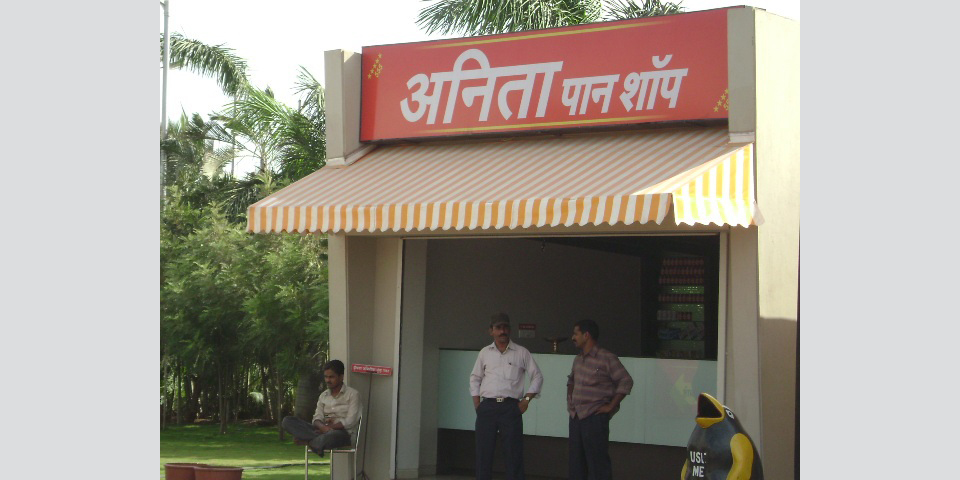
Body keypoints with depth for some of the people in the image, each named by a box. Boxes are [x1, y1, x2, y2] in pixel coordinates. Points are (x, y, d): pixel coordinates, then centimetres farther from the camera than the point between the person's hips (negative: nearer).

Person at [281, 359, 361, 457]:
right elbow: (317, 418, 9)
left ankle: (308, 441, -17)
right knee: (288, 421, -13)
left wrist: (331, 427, -16)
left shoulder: (352, 394, 2)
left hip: (344, 433, -6)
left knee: (330, 436, -46)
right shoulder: (324, 395, 20)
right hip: (324, 431, 6)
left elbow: (350, 422, -7)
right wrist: (323, 427, -15)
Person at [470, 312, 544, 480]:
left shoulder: (522, 353, 6)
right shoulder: (485, 353, 13)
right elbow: (475, 378, 19)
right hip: (487, 407, 2)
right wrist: (476, 403, 8)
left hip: (511, 408, -2)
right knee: (483, 452, 1)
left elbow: (537, 377, 9)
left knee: (513, 453, -4)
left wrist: (526, 400, -1)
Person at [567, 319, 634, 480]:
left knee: (597, 462, -5)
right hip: (575, 417, 8)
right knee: (576, 461, 11)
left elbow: (626, 382, -14)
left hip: (595, 417, -8)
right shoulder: (578, 359, 13)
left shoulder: (606, 358, -11)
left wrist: (610, 407, -14)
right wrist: (570, 400, 17)